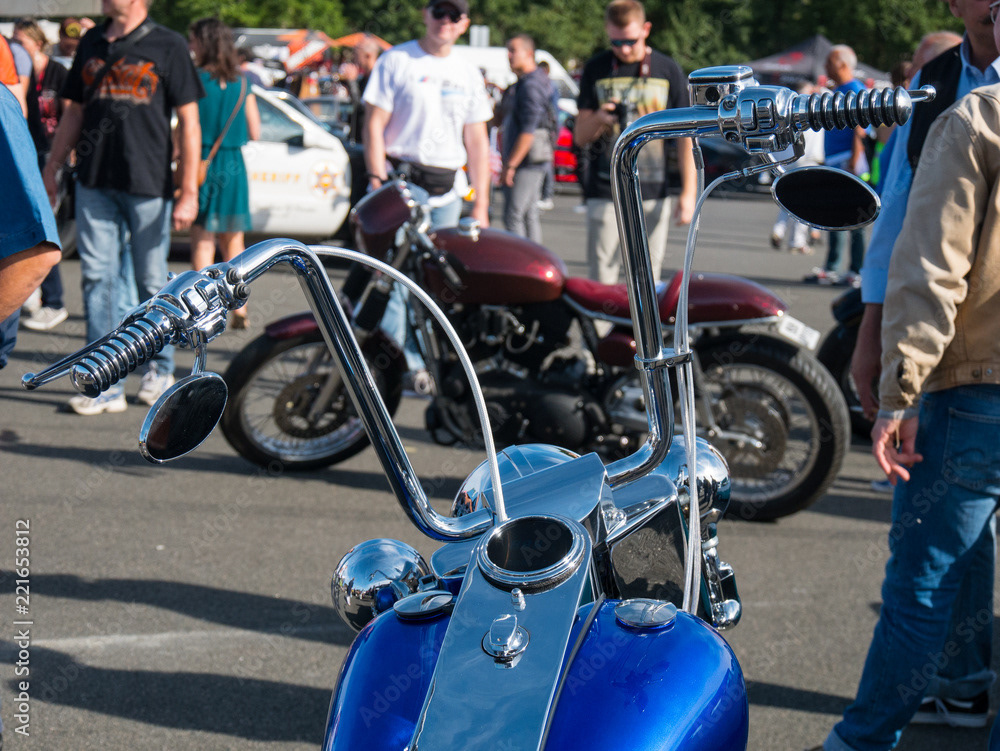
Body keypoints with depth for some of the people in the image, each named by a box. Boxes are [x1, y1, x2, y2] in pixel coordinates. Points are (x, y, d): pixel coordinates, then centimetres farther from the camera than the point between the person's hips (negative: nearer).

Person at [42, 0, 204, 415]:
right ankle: (106, 384, 2)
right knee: (97, 278, -1)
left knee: (152, 282, 5)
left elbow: (189, 122, -3)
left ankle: (160, 369, 23)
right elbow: (74, 112, 20)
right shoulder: (91, 43, 13)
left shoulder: (168, 46, -1)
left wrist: (189, 191, -8)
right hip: (94, 182, 4)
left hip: (149, 185, -4)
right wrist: (50, 170, 15)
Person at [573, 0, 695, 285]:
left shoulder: (668, 70, 6)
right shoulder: (596, 69, 7)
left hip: (652, 192, 0)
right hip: (605, 191, 0)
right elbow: (579, 137, 8)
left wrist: (688, 192, -1)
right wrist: (597, 119, -15)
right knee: (602, 278, -4)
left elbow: (685, 134, 7)